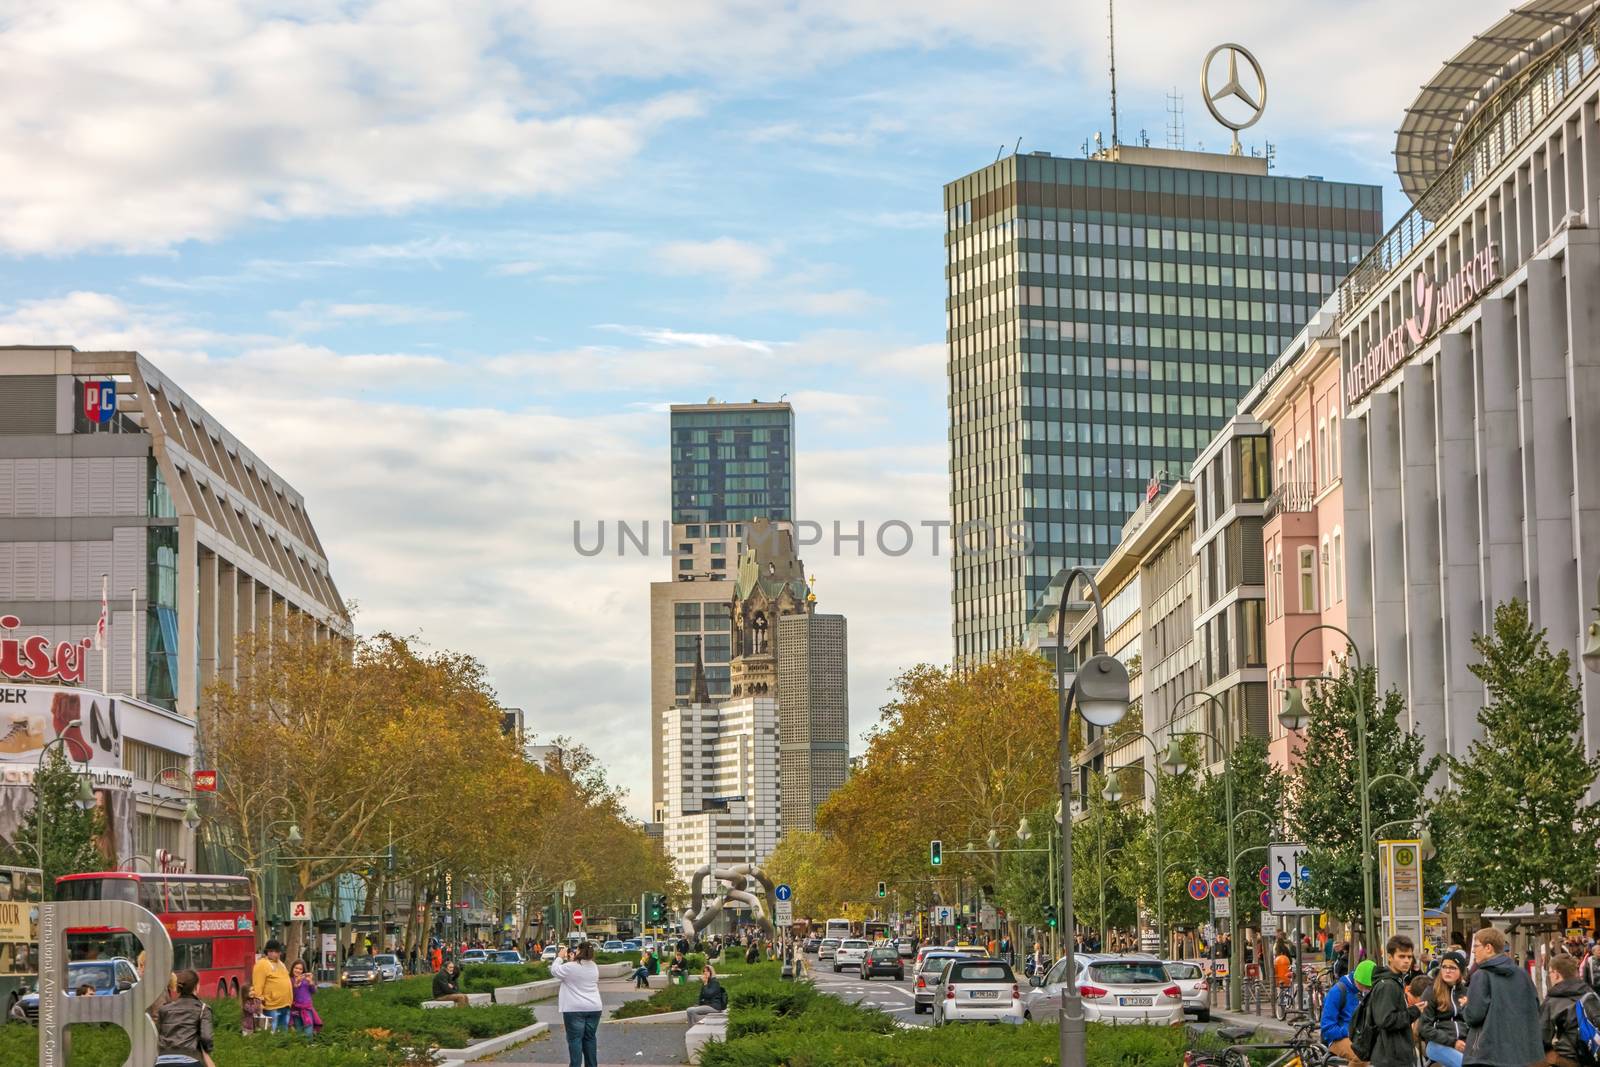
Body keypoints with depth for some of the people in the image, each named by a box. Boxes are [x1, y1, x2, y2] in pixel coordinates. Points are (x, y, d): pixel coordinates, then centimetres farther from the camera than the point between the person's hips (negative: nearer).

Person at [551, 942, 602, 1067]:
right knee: (590, 1038, 12)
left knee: (575, 1039, -3)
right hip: (594, 1008, 6)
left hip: (575, 1009, -6)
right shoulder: (594, 967, 8)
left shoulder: (570, 967, -13)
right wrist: (572, 960, 20)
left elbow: (554, 970, 2)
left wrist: (560, 957, 13)